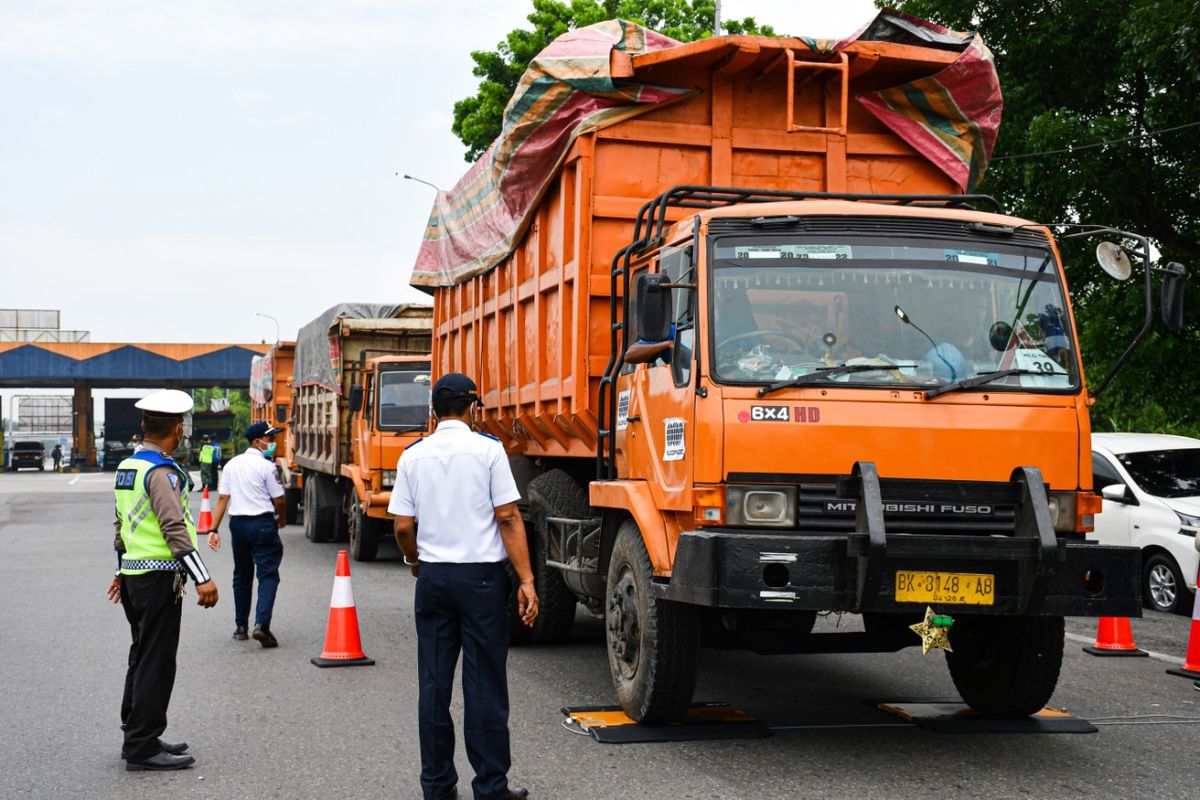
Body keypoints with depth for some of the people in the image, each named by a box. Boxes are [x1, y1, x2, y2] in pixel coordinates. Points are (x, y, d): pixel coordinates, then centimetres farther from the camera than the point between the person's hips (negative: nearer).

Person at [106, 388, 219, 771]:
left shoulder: (127, 467, 12)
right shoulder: (161, 472, -17)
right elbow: (174, 529, -24)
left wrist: (121, 571, 28)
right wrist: (202, 578, -25)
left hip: (133, 576, 10)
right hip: (158, 578, -10)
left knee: (142, 658, 17)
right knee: (156, 663, -4)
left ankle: (136, 738, 26)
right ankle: (143, 747, 0)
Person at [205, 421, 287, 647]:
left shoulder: (232, 464, 8)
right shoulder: (267, 466, -10)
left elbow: (222, 499, 5)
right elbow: (279, 500, -8)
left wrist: (214, 529, 4)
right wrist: (282, 518, 13)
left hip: (238, 523, 6)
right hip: (262, 523, -6)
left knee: (242, 575, 18)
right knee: (268, 574, -5)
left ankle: (240, 627, 23)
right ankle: (261, 624, -20)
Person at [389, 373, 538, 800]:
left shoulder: (413, 456, 3)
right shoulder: (488, 449, -6)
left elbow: (403, 527, 2)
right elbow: (508, 518, -10)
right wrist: (526, 580, -8)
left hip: (433, 576, 3)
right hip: (481, 576, -3)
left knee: (434, 684, 10)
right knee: (484, 685, 2)